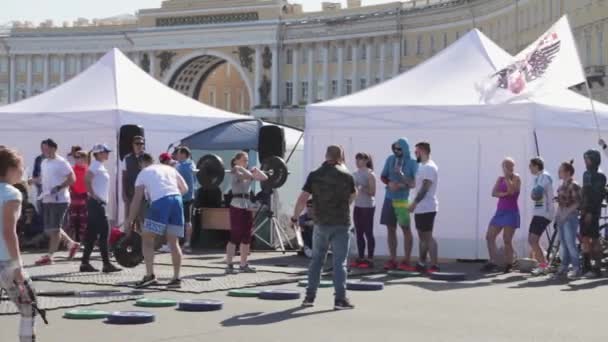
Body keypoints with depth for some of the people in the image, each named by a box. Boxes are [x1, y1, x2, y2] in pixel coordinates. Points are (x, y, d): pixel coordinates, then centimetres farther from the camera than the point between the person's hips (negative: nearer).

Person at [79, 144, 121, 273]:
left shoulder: (100, 166, 18)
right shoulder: (96, 166, -11)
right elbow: (87, 181, -24)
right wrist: (93, 195, -20)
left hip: (99, 203, 10)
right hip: (96, 203, -10)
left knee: (92, 234, 10)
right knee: (104, 232, -9)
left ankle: (85, 263, 12)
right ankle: (106, 264, -9)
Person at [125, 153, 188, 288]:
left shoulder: (143, 173, 17)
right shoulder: (169, 169, 27)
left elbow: (137, 200, 14)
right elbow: (185, 188, 23)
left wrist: (130, 220, 19)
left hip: (160, 202, -4)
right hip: (177, 200, 4)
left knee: (147, 239, 5)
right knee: (173, 242, 12)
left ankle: (150, 275, -5)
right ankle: (176, 278, 8)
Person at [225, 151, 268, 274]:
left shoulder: (247, 172, 14)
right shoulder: (236, 173, -8)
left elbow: (264, 177, 3)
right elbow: (248, 176, -29)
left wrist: (256, 169, 9)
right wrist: (240, 168, -17)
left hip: (247, 206, 8)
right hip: (237, 206, -8)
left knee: (246, 238, 9)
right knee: (235, 237, -8)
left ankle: (243, 265, 16)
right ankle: (229, 265, -5)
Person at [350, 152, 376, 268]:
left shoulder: (370, 174, -9)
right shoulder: (355, 174, 11)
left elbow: (373, 192, -12)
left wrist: (362, 189, -24)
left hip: (368, 207, -7)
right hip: (357, 206, 7)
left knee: (368, 233, -4)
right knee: (359, 233, 8)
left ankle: (370, 259, -1)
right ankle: (361, 258, 13)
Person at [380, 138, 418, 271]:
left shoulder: (412, 163, -5)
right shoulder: (390, 159, 6)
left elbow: (414, 183, -9)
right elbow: (383, 176, 12)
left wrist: (401, 174, -21)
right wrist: (389, 183, -9)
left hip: (403, 200, -4)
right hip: (389, 198, 4)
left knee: (406, 229, -1)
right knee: (391, 229, 7)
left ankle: (406, 261, 2)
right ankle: (392, 260, 13)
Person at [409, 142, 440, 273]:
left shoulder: (429, 167, -14)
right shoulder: (422, 167, 17)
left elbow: (425, 187, -22)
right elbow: (417, 185, 18)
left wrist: (414, 203, -23)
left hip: (427, 208, -10)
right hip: (421, 208, 10)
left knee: (428, 236, -9)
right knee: (422, 236, 13)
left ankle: (434, 265, -9)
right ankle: (421, 264, 20)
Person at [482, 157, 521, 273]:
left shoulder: (516, 178, -2)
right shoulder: (500, 179, 14)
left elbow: (512, 191, -19)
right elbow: (493, 193, 1)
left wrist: (507, 177, -14)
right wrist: (503, 194, -18)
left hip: (511, 212, -7)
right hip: (500, 211, 7)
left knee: (507, 239, -11)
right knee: (489, 236, 2)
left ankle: (508, 265, -5)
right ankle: (493, 263, 7)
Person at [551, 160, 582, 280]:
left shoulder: (573, 185, -12)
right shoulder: (562, 186, 13)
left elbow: (577, 203, -16)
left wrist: (567, 213, -19)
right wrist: (557, 214, 11)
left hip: (570, 217, -8)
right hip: (561, 217, 8)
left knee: (570, 243, -7)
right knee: (563, 243, 11)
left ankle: (576, 268, 0)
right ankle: (563, 268, 16)